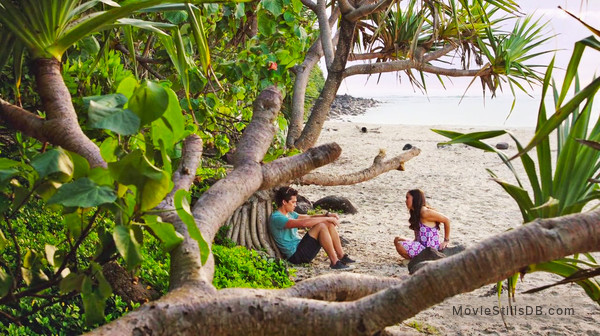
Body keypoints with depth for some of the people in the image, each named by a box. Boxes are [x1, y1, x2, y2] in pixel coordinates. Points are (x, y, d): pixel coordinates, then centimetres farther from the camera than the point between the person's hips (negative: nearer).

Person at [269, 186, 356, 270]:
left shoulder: (290, 214, 17)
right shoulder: (276, 218, -17)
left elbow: (309, 217, 13)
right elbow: (303, 223, -26)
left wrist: (328, 215, -5)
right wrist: (327, 218, -21)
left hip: (300, 247, 10)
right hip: (295, 255, -10)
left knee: (330, 224, -1)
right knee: (321, 226, -25)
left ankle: (342, 256, 0)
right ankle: (334, 262, -23)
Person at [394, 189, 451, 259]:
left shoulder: (425, 213, -18)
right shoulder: (415, 213, 12)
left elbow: (446, 220, -15)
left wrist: (446, 240, -8)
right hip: (421, 246, 10)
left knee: (399, 243, -22)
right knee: (397, 240, 17)